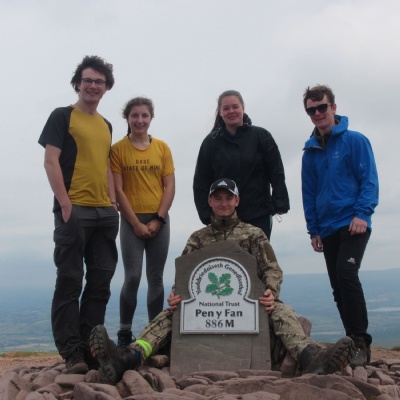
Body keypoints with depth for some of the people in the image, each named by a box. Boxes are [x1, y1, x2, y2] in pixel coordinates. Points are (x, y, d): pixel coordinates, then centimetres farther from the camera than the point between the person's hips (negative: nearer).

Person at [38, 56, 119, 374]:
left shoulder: (106, 125, 20)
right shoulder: (62, 116, 2)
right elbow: (51, 161, -6)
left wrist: (113, 201, 8)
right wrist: (65, 203, -15)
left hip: (105, 213, 7)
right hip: (74, 210, -7)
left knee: (101, 283, 6)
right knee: (70, 281, -5)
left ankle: (90, 348, 13)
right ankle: (72, 354, -3)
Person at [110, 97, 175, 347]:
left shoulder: (162, 148, 7)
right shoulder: (118, 149, 1)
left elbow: (170, 186, 4)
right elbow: (118, 190, -4)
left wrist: (158, 219, -6)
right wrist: (136, 223, -9)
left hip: (159, 221, 2)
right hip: (132, 221, -2)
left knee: (156, 278, 6)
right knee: (132, 277, -7)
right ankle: (124, 333, 3)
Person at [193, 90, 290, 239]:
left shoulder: (261, 136, 2)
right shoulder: (211, 142, 5)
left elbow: (277, 173, 1)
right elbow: (201, 182, 4)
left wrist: (280, 204, -8)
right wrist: (207, 215, -4)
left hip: (259, 216, -1)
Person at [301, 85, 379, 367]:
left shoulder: (355, 141, -2)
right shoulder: (310, 151, 11)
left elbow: (369, 180, -6)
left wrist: (362, 214, -18)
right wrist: (313, 230, 9)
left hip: (353, 224, -6)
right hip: (327, 229, 6)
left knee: (346, 275, -21)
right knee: (338, 287, 6)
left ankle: (361, 342, -13)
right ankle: (355, 343, 16)